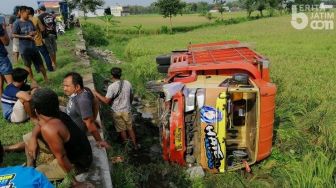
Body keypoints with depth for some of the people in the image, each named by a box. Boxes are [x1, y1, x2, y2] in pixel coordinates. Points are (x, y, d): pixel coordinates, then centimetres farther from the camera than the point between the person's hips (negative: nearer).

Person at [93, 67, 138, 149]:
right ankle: (135, 145, 29)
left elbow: (107, 101, -20)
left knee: (122, 130, 14)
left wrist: (96, 94, -12)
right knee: (130, 128, 19)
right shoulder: (128, 83, -6)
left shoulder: (111, 87, -21)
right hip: (127, 110, 3)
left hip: (117, 112, -3)